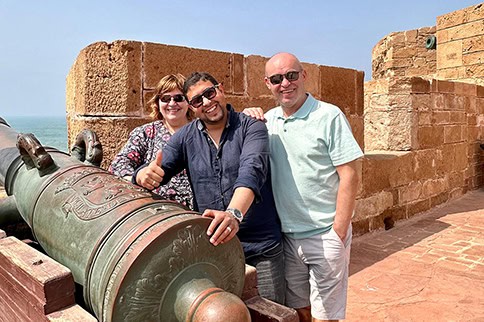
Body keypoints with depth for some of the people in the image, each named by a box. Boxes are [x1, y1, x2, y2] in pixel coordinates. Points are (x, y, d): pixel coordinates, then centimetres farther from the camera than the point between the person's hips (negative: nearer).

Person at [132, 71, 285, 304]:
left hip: (262, 245, -2)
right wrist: (146, 175, -23)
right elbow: (158, 171, 2)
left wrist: (234, 213, -39)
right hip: (212, 244, 3)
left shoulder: (251, 127, -5)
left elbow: (251, 171, -22)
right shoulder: (185, 137, 5)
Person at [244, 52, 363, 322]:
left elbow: (350, 177, -12)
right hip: (287, 236, 4)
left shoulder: (329, 116, -10)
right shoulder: (268, 119, 5)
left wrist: (339, 234, -14)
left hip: (325, 236, -4)